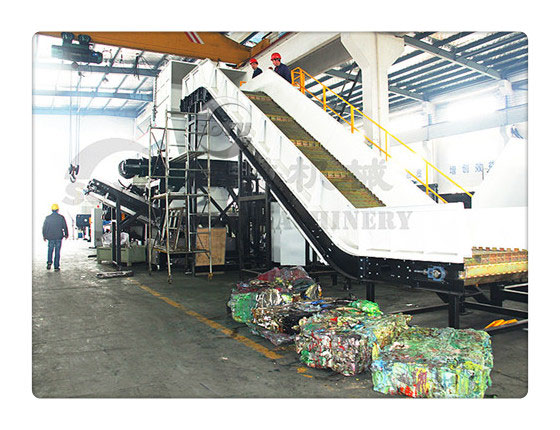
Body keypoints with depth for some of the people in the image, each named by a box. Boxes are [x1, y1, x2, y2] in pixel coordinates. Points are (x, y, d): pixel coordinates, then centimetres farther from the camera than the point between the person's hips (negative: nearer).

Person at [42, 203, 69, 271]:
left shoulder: (48, 218, 0)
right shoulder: (61, 217, -5)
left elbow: (44, 228, 6)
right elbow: (65, 227, -1)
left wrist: (44, 236, 18)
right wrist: (66, 234, 13)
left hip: (50, 237, 1)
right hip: (59, 237, -1)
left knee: (50, 250, 17)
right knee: (57, 252, 3)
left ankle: (49, 262, -3)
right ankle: (56, 267, 4)